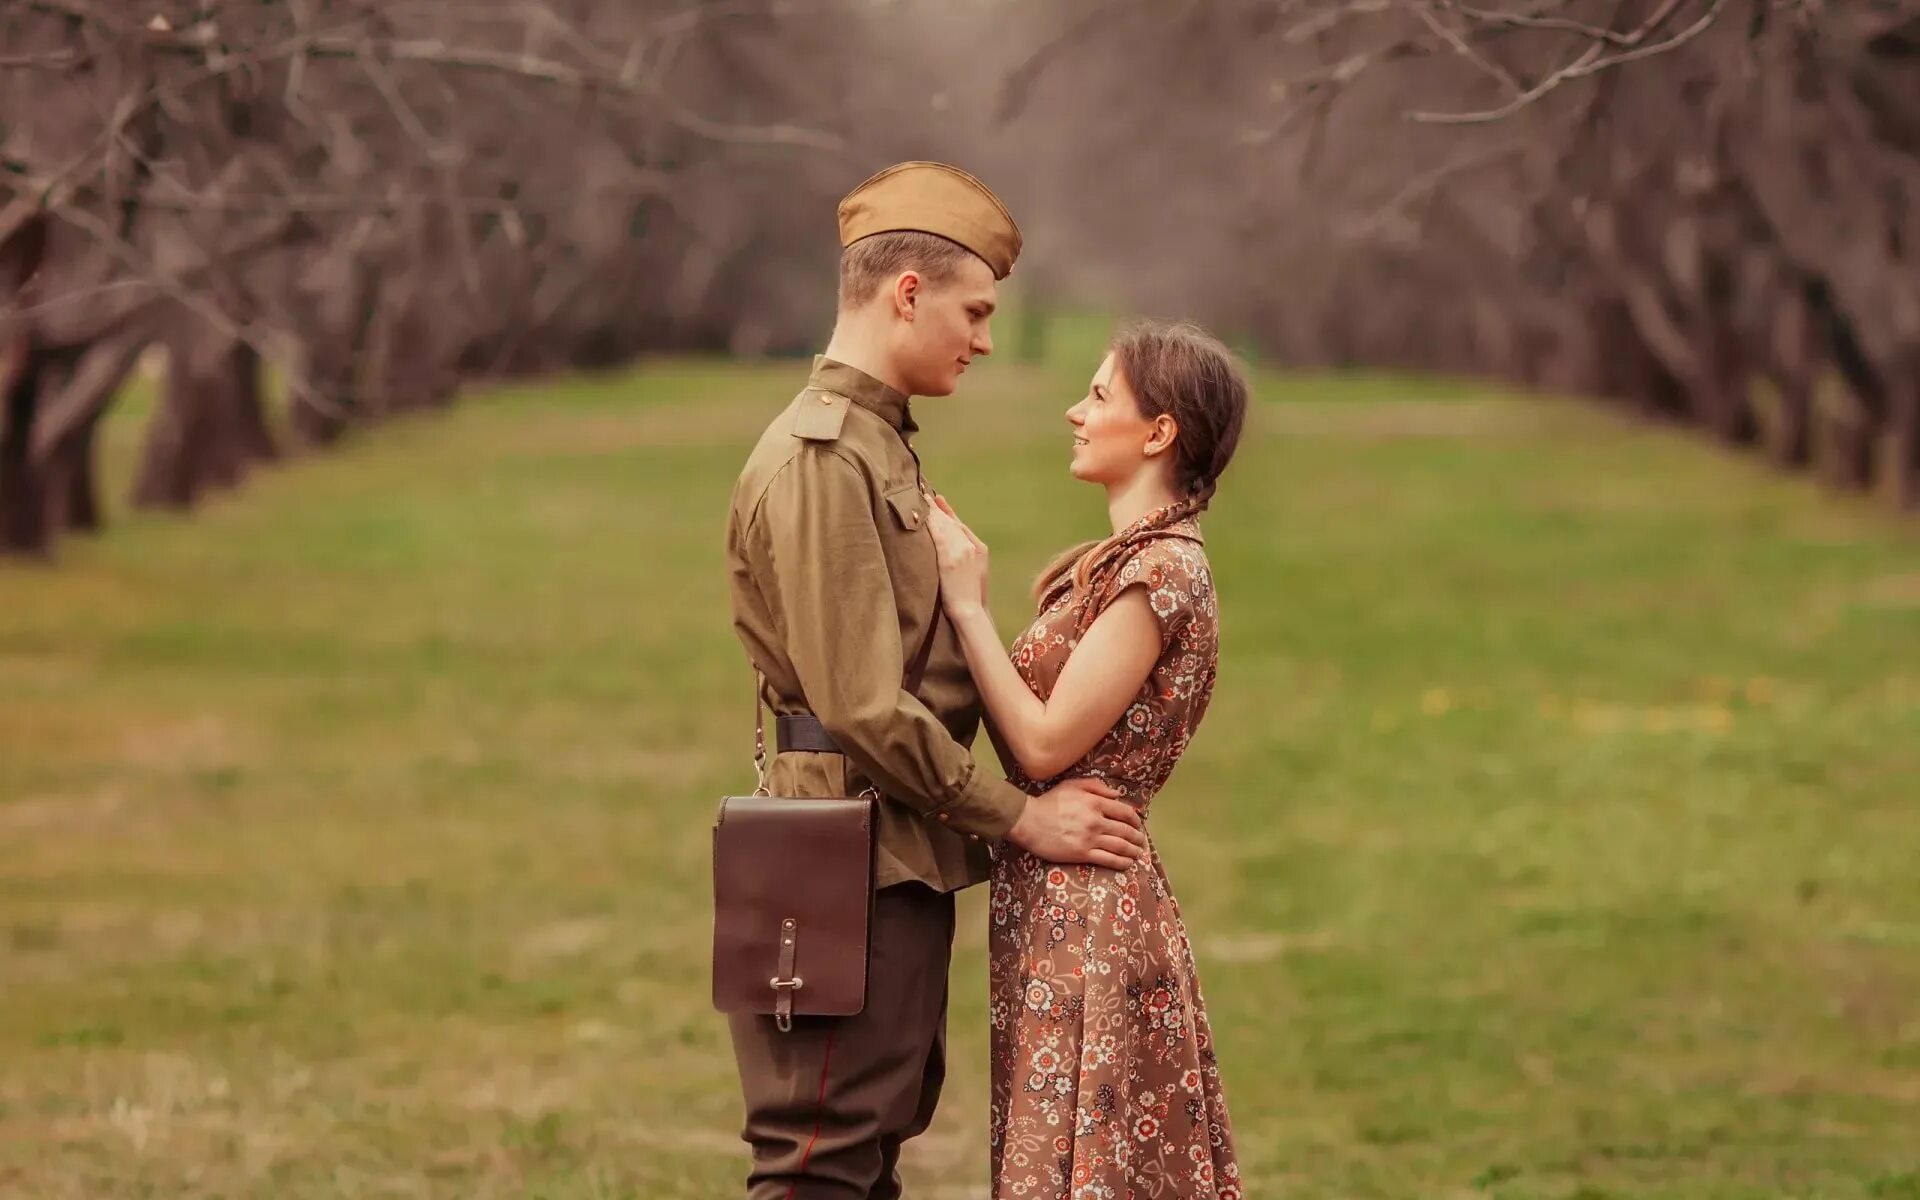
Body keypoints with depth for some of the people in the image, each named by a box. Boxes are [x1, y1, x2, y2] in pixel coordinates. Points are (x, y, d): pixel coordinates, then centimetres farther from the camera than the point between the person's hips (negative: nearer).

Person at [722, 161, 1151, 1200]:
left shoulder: (878, 446, 19)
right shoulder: (819, 459, -15)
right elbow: (866, 707, -19)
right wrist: (1017, 815, -13)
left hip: (901, 864, 10)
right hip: (855, 868, -10)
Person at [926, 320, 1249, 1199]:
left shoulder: (1160, 573, -14)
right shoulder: (1105, 566, 15)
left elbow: (1046, 744, -19)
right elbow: (1023, 733, 8)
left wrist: (969, 605, -12)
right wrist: (962, 588, 4)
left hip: (1088, 909, -10)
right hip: (1056, 902, 10)